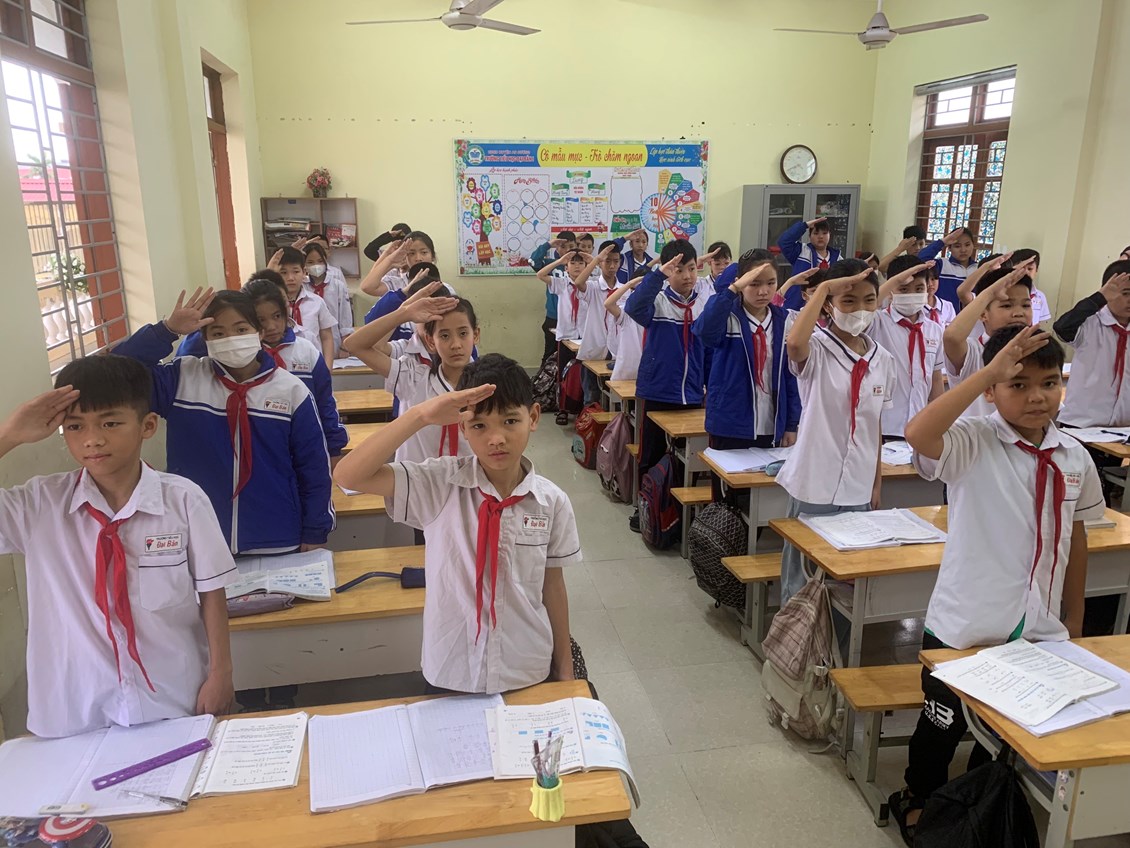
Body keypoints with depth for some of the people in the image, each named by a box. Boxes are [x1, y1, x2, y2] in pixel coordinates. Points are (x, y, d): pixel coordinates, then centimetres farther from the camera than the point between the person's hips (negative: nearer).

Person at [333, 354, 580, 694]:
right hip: (450, 677, -1)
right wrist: (420, 415, -34)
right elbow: (349, 475, -26)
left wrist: (565, 670, 9)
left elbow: (552, 585, 1)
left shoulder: (551, 502, -10)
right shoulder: (440, 485, -15)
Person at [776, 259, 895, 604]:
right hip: (815, 485, -5)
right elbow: (794, 344, -38)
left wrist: (877, 483, 14)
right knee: (802, 580, 9)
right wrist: (823, 288, -28)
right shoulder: (816, 350, -12)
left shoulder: (882, 360, 5)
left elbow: (875, 425, 12)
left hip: (859, 489, 5)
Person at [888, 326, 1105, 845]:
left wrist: (1074, 622, 14)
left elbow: (1075, 538, 9)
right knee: (943, 724, 16)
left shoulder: (1074, 458, -2)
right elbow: (917, 434, -40)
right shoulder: (972, 443, -17)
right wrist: (988, 372, -36)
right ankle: (918, 802, 43)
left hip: (1038, 631, 5)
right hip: (964, 627, -4)